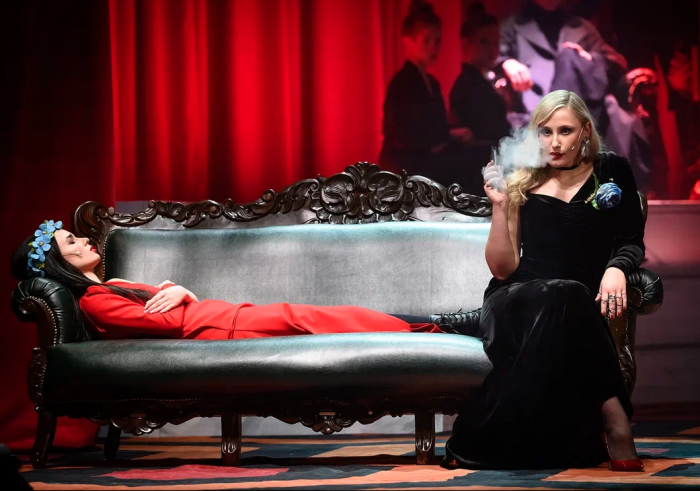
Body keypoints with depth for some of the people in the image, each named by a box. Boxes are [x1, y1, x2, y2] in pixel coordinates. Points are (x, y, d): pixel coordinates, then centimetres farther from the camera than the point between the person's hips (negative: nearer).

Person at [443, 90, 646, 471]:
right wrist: (500, 206, -7)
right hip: (516, 302, -1)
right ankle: (613, 421, -39)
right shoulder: (522, 185, 10)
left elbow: (632, 241, 6)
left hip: (580, 305, 1)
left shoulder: (611, 172, 12)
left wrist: (616, 268, -16)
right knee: (562, 298, -37)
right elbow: (503, 268, 4)